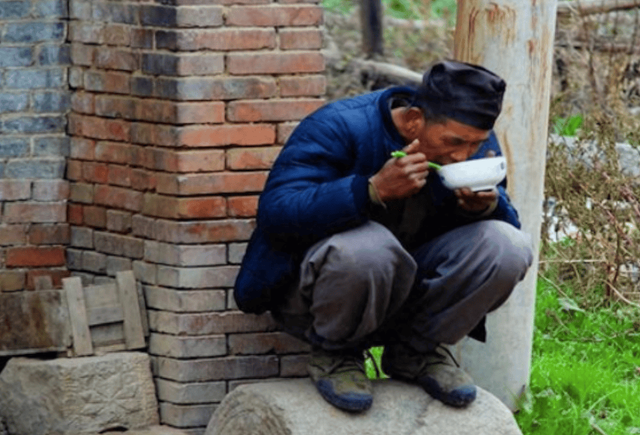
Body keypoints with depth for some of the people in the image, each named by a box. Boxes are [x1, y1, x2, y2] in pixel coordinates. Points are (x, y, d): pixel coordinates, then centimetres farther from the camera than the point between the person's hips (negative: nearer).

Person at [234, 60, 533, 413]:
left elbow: (509, 225, 1)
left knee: (509, 246, -19)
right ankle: (334, 355, -9)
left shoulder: (476, 145, -3)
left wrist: (487, 204, -24)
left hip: (409, 286, 5)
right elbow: (275, 211, -30)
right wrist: (374, 189, -40)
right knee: (367, 246, -40)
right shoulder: (339, 128, -20)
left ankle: (416, 352, 1)